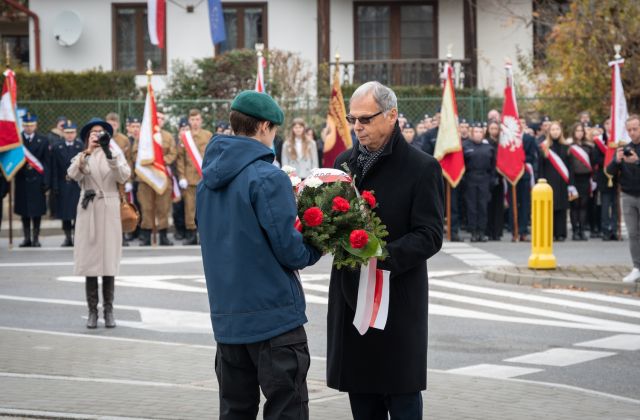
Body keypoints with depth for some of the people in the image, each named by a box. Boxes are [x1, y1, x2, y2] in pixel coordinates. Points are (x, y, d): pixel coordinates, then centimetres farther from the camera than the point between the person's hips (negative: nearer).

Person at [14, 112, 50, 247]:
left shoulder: (43, 141, 4)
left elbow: (47, 162, 1)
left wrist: (46, 181, -5)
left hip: (37, 180, -1)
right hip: (22, 179, 1)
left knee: (37, 210, 2)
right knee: (24, 211, 6)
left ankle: (36, 238, 9)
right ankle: (27, 238, 14)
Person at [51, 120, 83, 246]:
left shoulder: (82, 147, 1)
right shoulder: (57, 148, 7)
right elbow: (54, 169, 4)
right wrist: (55, 186, -2)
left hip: (78, 185, -2)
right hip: (63, 185, 2)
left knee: (77, 212, -4)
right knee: (65, 214, 6)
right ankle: (68, 237, 14)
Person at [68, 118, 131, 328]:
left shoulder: (115, 154, 9)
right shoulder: (81, 157, 10)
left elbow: (123, 176, -9)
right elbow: (73, 175, -10)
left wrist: (108, 153, -17)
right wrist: (87, 152, -19)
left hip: (109, 210, -1)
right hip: (88, 211, 1)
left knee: (109, 262, -1)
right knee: (89, 262, -1)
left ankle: (108, 310, 4)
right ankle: (92, 311, 3)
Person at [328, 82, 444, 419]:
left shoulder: (422, 168, -6)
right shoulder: (344, 162, 11)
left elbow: (429, 237, -11)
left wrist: (381, 256, -25)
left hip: (398, 299, -5)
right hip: (350, 295, 5)